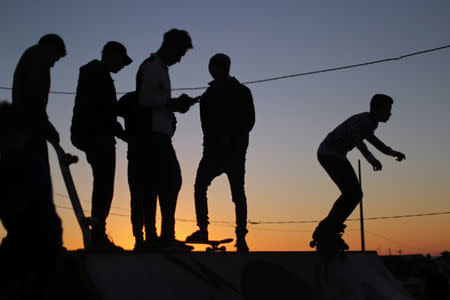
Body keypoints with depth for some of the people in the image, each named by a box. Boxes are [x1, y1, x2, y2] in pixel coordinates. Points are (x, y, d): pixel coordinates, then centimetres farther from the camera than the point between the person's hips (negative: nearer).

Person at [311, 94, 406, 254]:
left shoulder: (371, 123, 15)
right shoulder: (363, 119, -16)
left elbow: (369, 137, 38)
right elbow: (353, 134, -37)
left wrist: (391, 152, 37)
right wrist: (369, 157, -48)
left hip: (336, 155, 10)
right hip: (329, 152, -10)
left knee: (356, 194, 5)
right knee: (351, 193, -18)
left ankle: (327, 232, 7)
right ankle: (325, 233, -17)